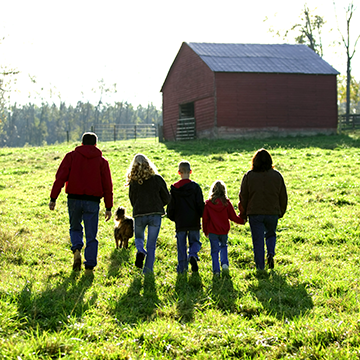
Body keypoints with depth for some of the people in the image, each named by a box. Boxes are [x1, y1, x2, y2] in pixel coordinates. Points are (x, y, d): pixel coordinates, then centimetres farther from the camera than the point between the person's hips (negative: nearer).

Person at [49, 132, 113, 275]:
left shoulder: (71, 156, 5)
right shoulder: (102, 161, 7)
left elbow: (60, 177, -3)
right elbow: (107, 186, 5)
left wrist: (53, 198, -2)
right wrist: (108, 208, 9)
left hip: (74, 199, 0)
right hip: (92, 202, 0)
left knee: (75, 228, 21)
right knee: (91, 235, 6)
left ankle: (77, 249, -7)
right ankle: (89, 267, 2)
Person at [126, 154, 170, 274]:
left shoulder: (133, 181, -1)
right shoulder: (157, 179, -1)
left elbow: (132, 200, 6)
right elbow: (167, 198, 4)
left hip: (139, 215, 0)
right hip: (155, 214, 0)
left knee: (139, 237, 23)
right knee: (151, 245, 7)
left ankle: (140, 250, -9)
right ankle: (148, 270, 0)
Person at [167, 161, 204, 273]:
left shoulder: (174, 188, -1)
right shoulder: (195, 187, -4)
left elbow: (170, 206, 2)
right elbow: (201, 205, -4)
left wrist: (172, 217, 18)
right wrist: (201, 216, 13)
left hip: (180, 223, 1)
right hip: (194, 222, -1)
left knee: (181, 245, 10)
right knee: (195, 241, 12)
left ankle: (182, 267, 5)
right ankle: (193, 255, -18)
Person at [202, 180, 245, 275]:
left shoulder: (208, 203, -7)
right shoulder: (227, 202, -6)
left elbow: (205, 219, -1)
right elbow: (233, 217, 0)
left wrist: (205, 231, 10)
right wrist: (242, 220, 19)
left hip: (212, 231, -1)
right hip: (224, 231, 1)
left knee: (214, 250, 7)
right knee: (224, 246, 23)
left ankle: (216, 270, 4)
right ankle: (224, 263, 3)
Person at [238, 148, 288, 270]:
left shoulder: (249, 176, -4)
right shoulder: (277, 175, 1)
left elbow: (243, 196, 1)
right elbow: (283, 197, 7)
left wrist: (243, 214, 11)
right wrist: (281, 212, 20)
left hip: (255, 213, -1)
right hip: (273, 213, 1)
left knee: (258, 240, 5)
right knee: (271, 234, 23)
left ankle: (260, 267, 5)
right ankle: (270, 254, -2)